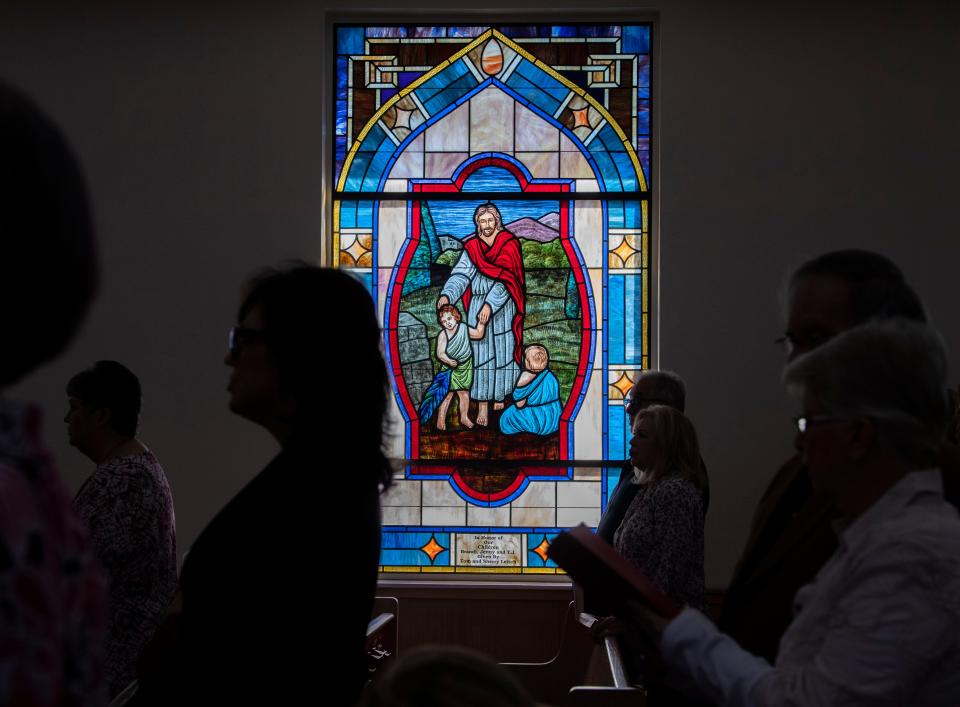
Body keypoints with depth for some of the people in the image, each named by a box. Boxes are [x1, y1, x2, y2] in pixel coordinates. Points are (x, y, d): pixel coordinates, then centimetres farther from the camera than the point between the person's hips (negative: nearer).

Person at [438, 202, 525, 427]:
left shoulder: (509, 245, -4)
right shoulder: (472, 247, 6)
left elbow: (505, 279, -14)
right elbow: (461, 275, -4)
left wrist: (490, 305, -24)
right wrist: (447, 295, -23)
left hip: (503, 309, -2)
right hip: (477, 308, 2)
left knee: (503, 353, 3)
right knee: (481, 355, -2)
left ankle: (500, 395, 19)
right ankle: (483, 406, -3)